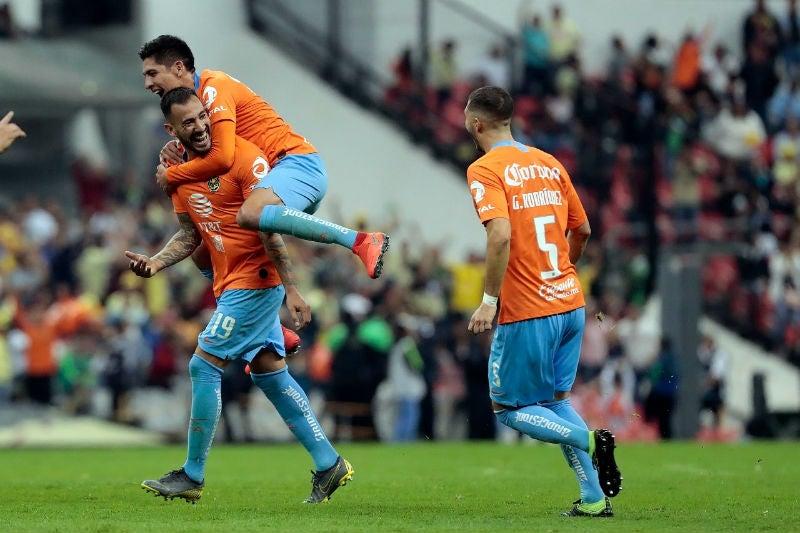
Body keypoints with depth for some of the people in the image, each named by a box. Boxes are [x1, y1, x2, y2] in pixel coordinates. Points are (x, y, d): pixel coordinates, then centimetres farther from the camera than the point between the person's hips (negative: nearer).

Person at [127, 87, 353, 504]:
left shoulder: (242, 157, -16)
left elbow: (270, 227, -18)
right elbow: (190, 234, 16)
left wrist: (290, 287, -21)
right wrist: (157, 262, -2)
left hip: (255, 279, -8)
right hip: (230, 283, 8)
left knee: (204, 366, -8)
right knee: (269, 372, 10)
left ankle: (192, 477, 0)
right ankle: (329, 464, 16)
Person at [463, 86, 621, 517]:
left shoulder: (484, 170, -10)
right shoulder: (549, 163, 11)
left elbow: (500, 235, -24)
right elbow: (582, 230, 17)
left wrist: (489, 300, -18)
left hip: (526, 313, -7)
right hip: (570, 303, 7)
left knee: (508, 408, 6)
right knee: (555, 401, 16)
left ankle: (588, 439, -15)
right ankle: (594, 499, 7)